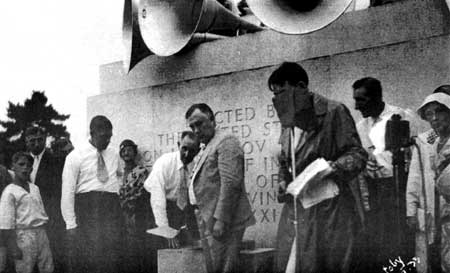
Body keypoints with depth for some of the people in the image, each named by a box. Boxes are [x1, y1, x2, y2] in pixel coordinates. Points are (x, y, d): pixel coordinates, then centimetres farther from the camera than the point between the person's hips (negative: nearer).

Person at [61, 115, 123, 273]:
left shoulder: (114, 155, 14)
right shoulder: (75, 156, -1)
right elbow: (67, 193, -4)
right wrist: (71, 225, -8)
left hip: (112, 209, 4)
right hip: (86, 209, -3)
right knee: (83, 260, -8)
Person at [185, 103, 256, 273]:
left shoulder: (226, 142, -6)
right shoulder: (208, 148, 24)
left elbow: (231, 184, -17)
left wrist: (221, 220, -21)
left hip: (223, 222, -9)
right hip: (210, 223, 9)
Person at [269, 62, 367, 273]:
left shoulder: (334, 112, -6)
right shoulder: (287, 122, 15)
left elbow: (357, 154, -8)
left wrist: (333, 168, -25)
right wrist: (283, 181, 7)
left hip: (329, 213, -6)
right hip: (295, 211, 7)